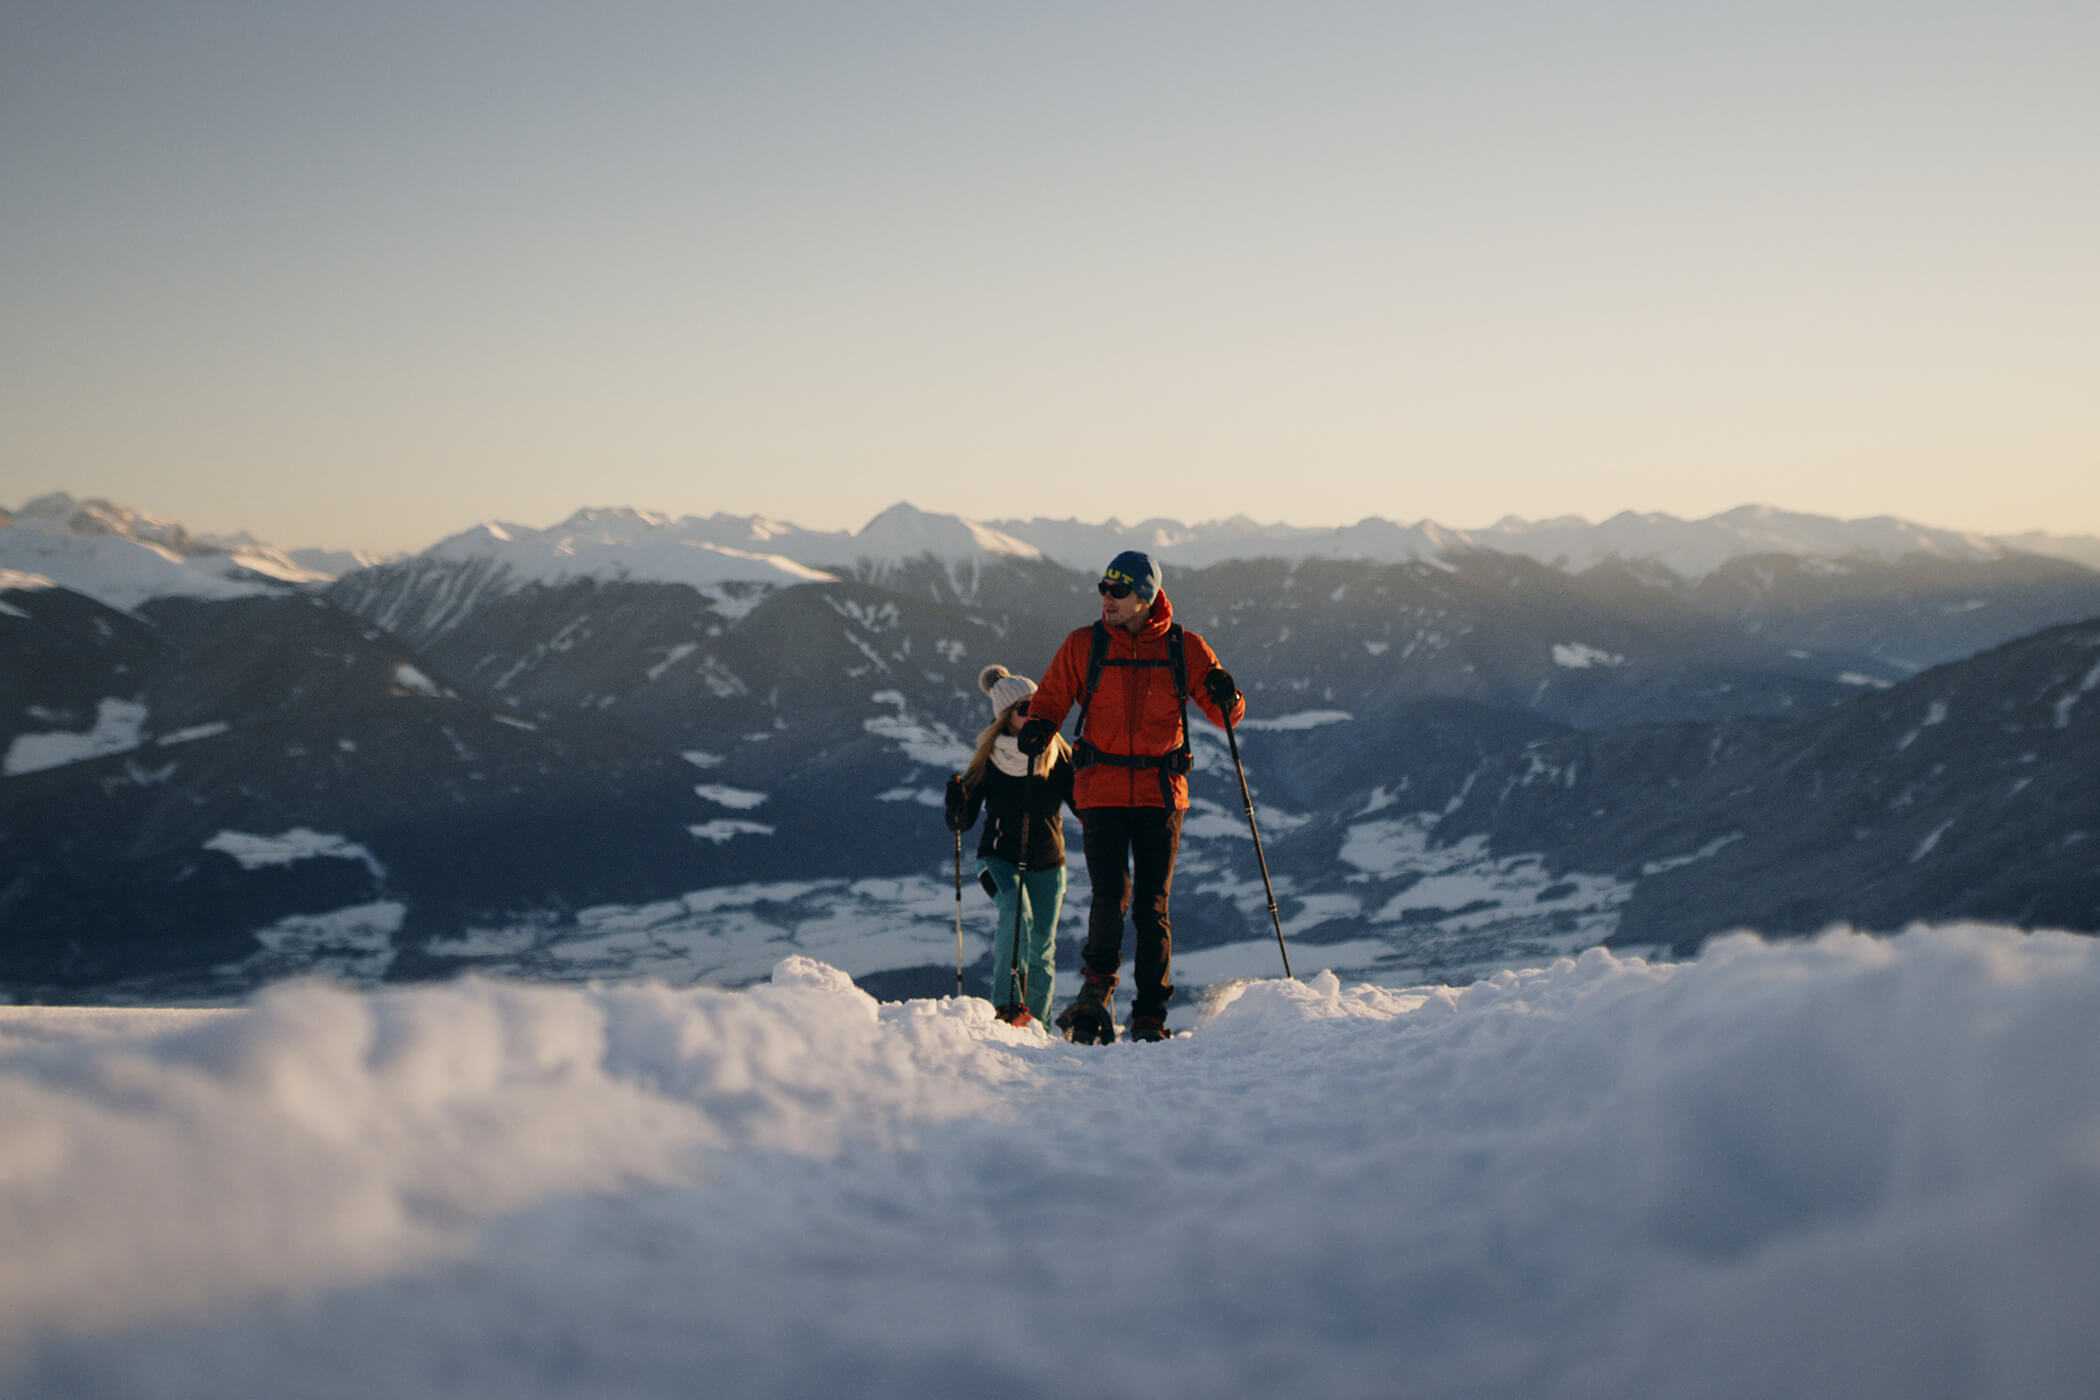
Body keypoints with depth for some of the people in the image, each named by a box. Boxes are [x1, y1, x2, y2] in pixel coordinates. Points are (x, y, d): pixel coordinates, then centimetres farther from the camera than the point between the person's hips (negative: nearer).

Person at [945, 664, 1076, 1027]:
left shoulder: (1056, 751, 0)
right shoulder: (989, 758, -4)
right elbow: (963, 822, -4)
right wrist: (957, 803, -24)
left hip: (1047, 863, 2)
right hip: (999, 857, -2)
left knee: (1042, 948, 2)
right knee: (1016, 913, -30)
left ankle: (1037, 1020, 16)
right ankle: (1007, 1004, -29)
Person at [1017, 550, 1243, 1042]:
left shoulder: (1183, 648, 3)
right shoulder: (1083, 645, 4)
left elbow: (1227, 714, 6)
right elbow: (1050, 698, 10)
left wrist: (1225, 699, -17)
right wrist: (1037, 728, -12)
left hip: (1161, 793, 0)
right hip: (1101, 791, 0)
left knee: (1152, 907, 0)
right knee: (1110, 895, -13)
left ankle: (1150, 1015, 10)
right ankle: (1098, 983, 13)